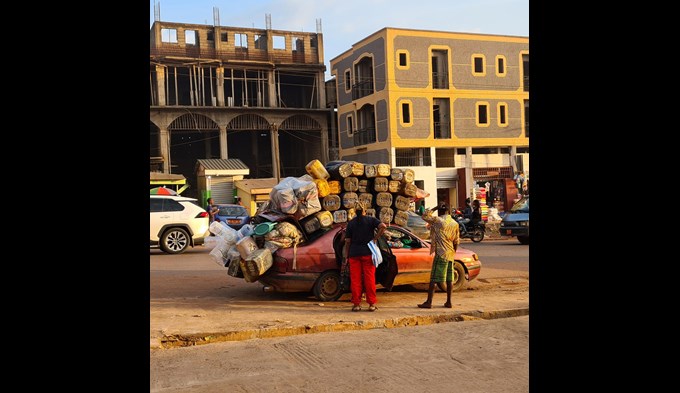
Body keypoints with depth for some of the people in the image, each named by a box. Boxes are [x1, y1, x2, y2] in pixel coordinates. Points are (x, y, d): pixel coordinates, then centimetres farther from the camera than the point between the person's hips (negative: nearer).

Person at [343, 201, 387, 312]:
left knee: (355, 279, 5)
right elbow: (383, 226, -16)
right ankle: (372, 304, 5)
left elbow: (347, 241, 4)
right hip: (368, 253, -1)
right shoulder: (371, 220, 2)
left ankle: (356, 304, 6)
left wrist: (346, 256, 11)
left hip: (354, 254, 1)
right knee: (369, 278, 4)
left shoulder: (351, 223, 5)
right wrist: (375, 238, -5)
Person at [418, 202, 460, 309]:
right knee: (449, 279, 11)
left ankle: (428, 302, -4)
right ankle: (448, 302, 14)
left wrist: (435, 208, 4)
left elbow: (425, 216, 1)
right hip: (450, 254, 6)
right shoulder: (455, 223, 7)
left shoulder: (438, 221, -10)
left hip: (441, 254, -6)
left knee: (433, 279, -4)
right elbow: (456, 242, 10)